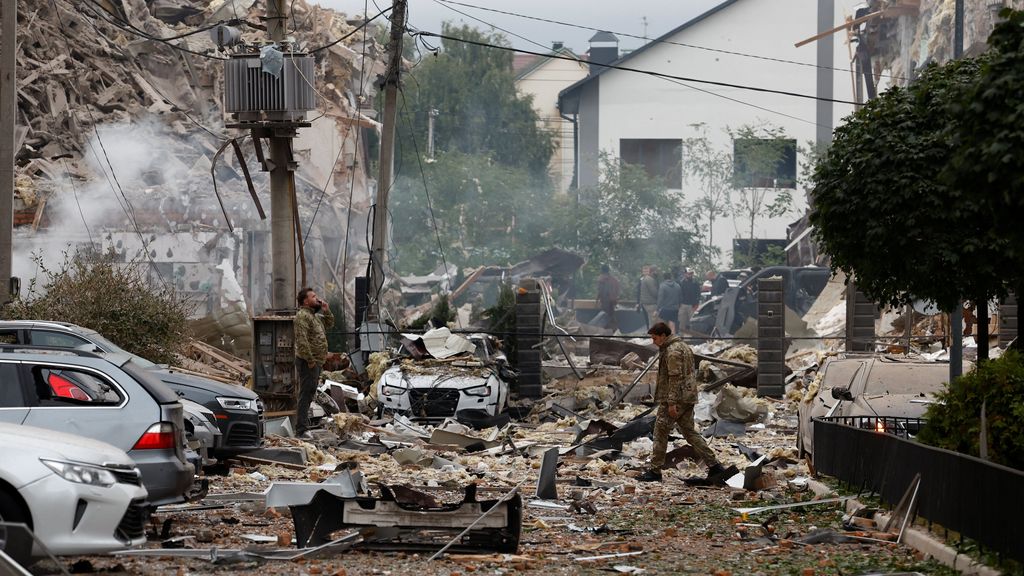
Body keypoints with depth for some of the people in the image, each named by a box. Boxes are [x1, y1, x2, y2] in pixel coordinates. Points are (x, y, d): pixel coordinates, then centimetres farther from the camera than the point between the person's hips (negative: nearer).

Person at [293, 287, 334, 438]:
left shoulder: (315, 315, 17)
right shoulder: (302, 316, -15)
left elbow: (330, 323, 28)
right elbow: (302, 340, -23)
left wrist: (326, 311, 10)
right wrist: (310, 360, -24)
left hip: (316, 361, 10)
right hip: (308, 362, -10)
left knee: (309, 394, 17)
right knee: (306, 394, -11)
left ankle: (304, 423, 26)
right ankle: (302, 429, -12)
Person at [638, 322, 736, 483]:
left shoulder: (672, 351, -15)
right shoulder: (683, 346, 18)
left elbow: (675, 378, -21)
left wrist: (672, 403, -23)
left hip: (674, 398, -10)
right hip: (688, 397, 10)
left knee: (661, 432, -1)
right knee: (690, 432, 11)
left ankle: (654, 471, 3)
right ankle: (715, 467, 4)